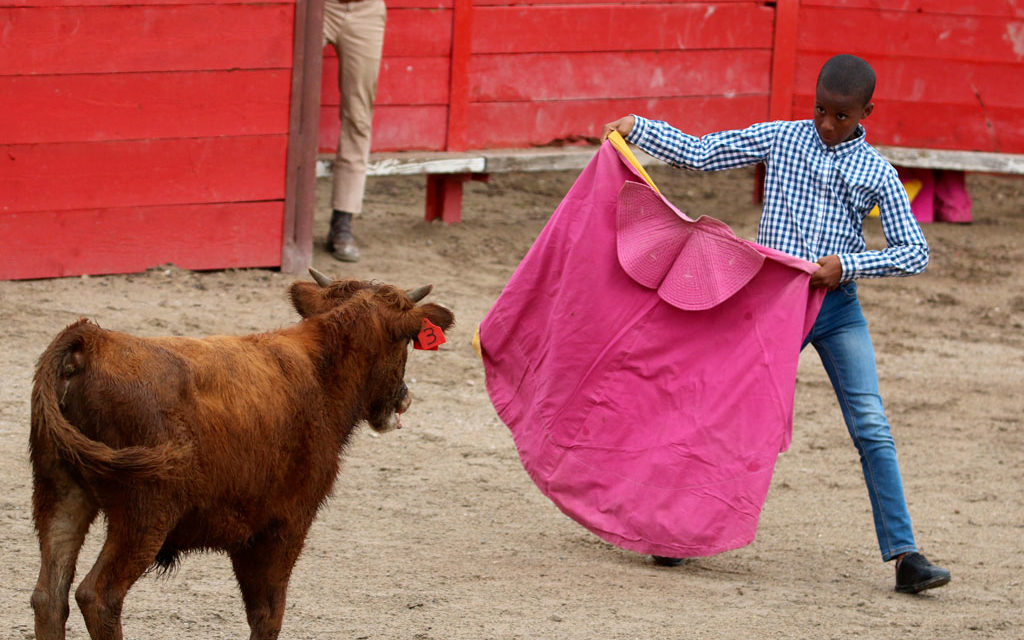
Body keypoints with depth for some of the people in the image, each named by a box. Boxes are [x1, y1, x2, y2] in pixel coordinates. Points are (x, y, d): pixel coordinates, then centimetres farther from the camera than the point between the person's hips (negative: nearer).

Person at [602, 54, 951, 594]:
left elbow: (914, 253, -4)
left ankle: (904, 555, -12)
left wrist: (846, 265, -16)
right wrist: (636, 128, -3)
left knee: (872, 428, -10)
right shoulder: (780, 140, 2)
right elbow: (700, 154, 6)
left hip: (837, 308, -1)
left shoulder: (876, 174, 0)